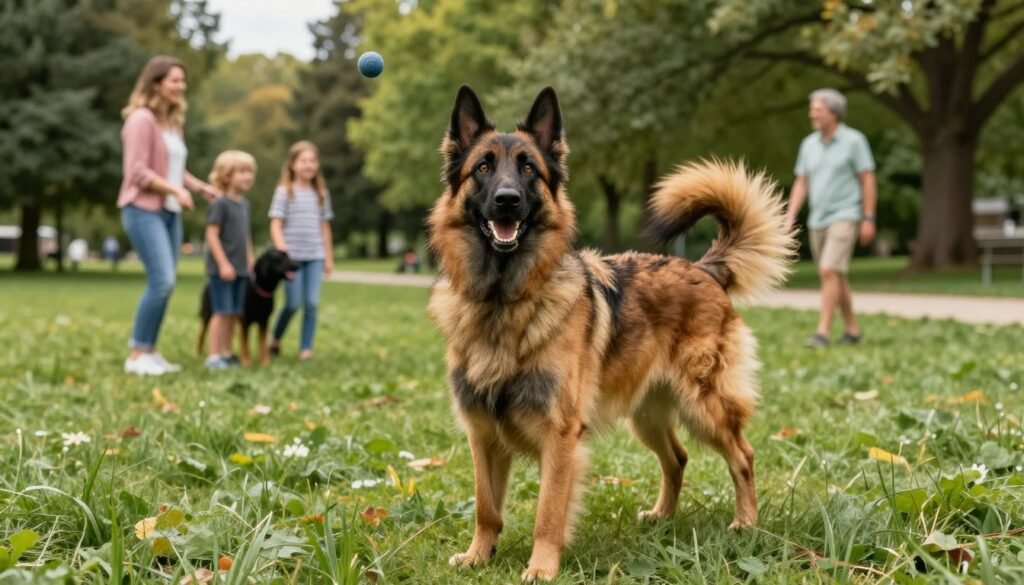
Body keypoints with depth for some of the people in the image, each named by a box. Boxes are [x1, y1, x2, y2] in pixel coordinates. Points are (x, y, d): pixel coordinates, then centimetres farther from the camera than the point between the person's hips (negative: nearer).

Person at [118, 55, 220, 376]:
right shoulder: (142, 119, -10)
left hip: (170, 211, 9)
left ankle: (149, 352, 13)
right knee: (162, 281, -15)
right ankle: (136, 355, -7)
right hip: (144, 210, -9)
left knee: (163, 284, 7)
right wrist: (176, 190, -19)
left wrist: (201, 186, 11)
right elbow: (137, 171, -16)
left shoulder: (172, 121, 16)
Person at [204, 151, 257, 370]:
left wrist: (250, 261, 15)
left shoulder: (244, 204, 12)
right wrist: (223, 263, -18)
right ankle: (213, 356, 0)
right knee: (223, 312, -6)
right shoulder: (220, 204, -11)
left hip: (240, 269, 7)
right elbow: (212, 234, -15)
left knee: (234, 313, 9)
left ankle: (226, 353, 17)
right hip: (222, 268, -7)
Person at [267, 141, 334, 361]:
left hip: (315, 256, 3)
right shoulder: (285, 191, -1)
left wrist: (329, 257, 13)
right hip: (292, 255, -3)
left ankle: (306, 347, 7)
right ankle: (275, 338, 20)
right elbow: (276, 225, -5)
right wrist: (282, 249, -17)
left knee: (312, 303, -3)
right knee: (293, 303, -4)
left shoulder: (321, 193, 11)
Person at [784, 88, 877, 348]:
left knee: (830, 272, -18)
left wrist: (869, 219, -11)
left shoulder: (854, 140, -8)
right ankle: (852, 330, 25)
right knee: (835, 278, 12)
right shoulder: (809, 144, 7)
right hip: (818, 221, 6)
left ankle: (822, 333, -17)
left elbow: (868, 180, -7)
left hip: (844, 219, -6)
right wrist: (790, 218, -2)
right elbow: (801, 184, 9)